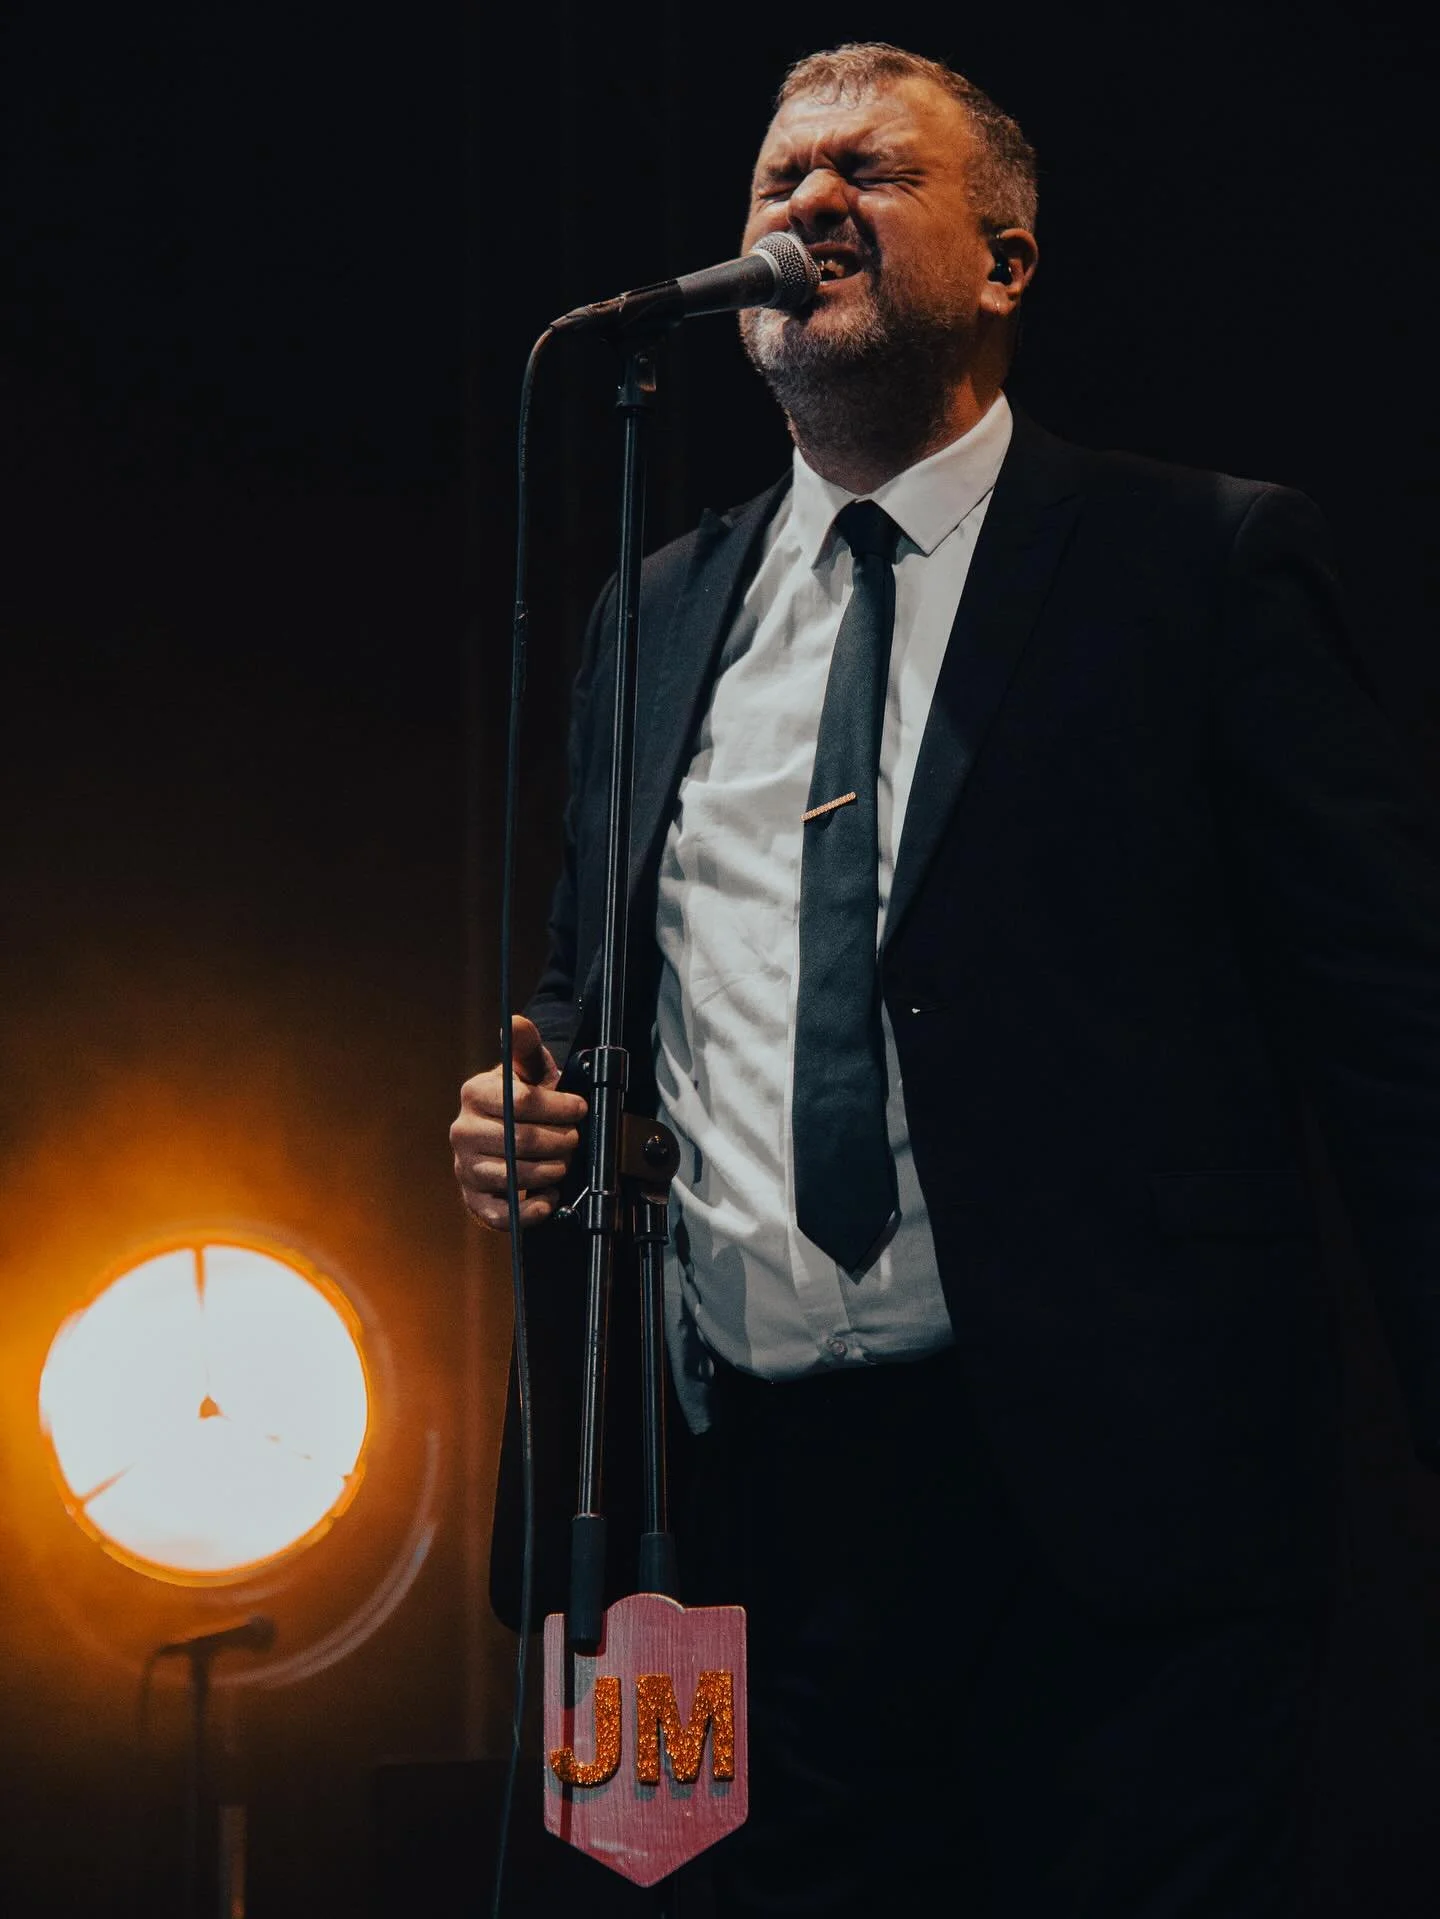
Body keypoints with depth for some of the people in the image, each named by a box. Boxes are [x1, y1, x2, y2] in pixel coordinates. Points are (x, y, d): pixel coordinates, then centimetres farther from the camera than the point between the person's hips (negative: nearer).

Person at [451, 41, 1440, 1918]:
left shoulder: (1207, 565, 0)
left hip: (1113, 1493, -5)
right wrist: (533, 1092, 3)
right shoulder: (656, 619, 16)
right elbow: (594, 977, 27)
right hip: (751, 1495, 5)